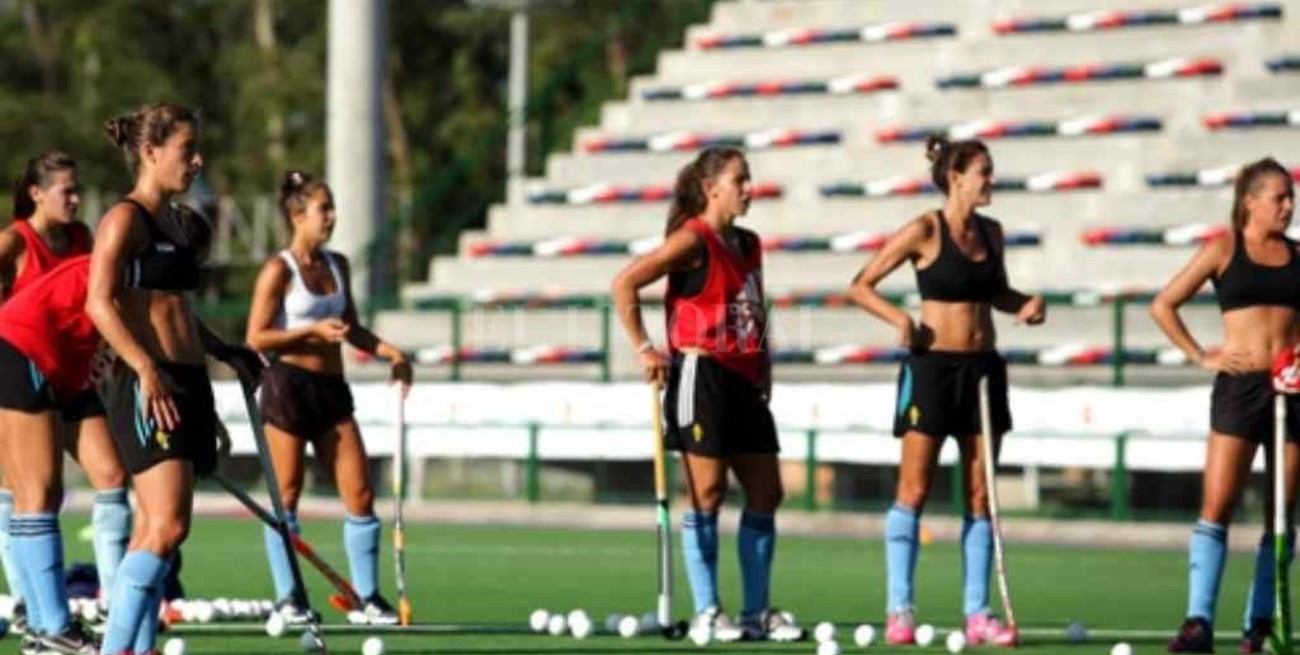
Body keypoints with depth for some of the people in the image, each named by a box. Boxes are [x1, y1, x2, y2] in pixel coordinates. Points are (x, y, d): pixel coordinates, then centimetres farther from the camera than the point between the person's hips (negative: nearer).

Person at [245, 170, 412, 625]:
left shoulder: (337, 265, 13)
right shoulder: (279, 270, -7)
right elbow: (256, 337, -11)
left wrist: (390, 352, 9)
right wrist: (313, 331, -18)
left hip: (331, 388, 6)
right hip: (289, 384, -6)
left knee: (360, 494, 1)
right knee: (286, 497, 1)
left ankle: (367, 599, 7)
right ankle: (286, 598, 8)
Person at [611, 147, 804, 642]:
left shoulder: (748, 245, 15)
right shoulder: (694, 240, -8)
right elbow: (624, 285, -12)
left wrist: (764, 370, 14)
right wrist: (644, 349, -13)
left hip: (745, 380, 8)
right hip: (702, 374, -8)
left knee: (765, 493, 5)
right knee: (708, 492, -5)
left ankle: (757, 612, 11)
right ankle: (706, 613, -1)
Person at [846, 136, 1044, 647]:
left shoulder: (990, 232, 9)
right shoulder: (924, 232, -7)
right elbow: (861, 286, -4)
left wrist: (1026, 304, 4)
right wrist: (899, 319, -18)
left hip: (982, 368, 6)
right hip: (933, 367, -6)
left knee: (980, 494, 5)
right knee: (913, 491, -4)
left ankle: (977, 613, 7)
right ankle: (900, 611, -1)